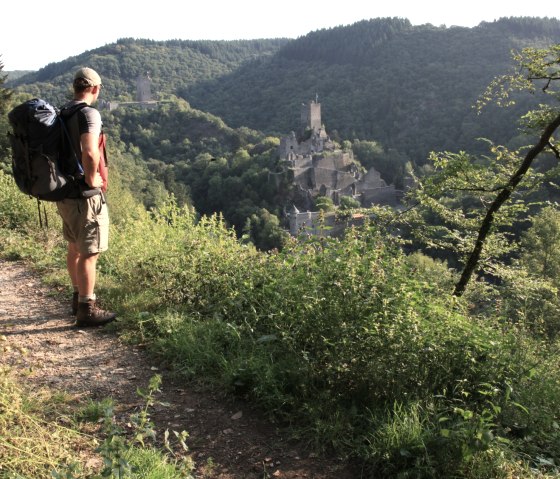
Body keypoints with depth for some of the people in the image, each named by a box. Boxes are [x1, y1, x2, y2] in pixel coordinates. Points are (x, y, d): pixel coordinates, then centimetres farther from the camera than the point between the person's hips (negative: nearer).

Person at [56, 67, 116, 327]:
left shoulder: (61, 114, 8)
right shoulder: (89, 113, -18)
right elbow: (90, 153, -33)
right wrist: (91, 179, -17)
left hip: (64, 192, 9)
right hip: (85, 195, -9)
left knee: (75, 248, 20)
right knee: (89, 253, 0)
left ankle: (79, 298, 35)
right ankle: (87, 310, 8)